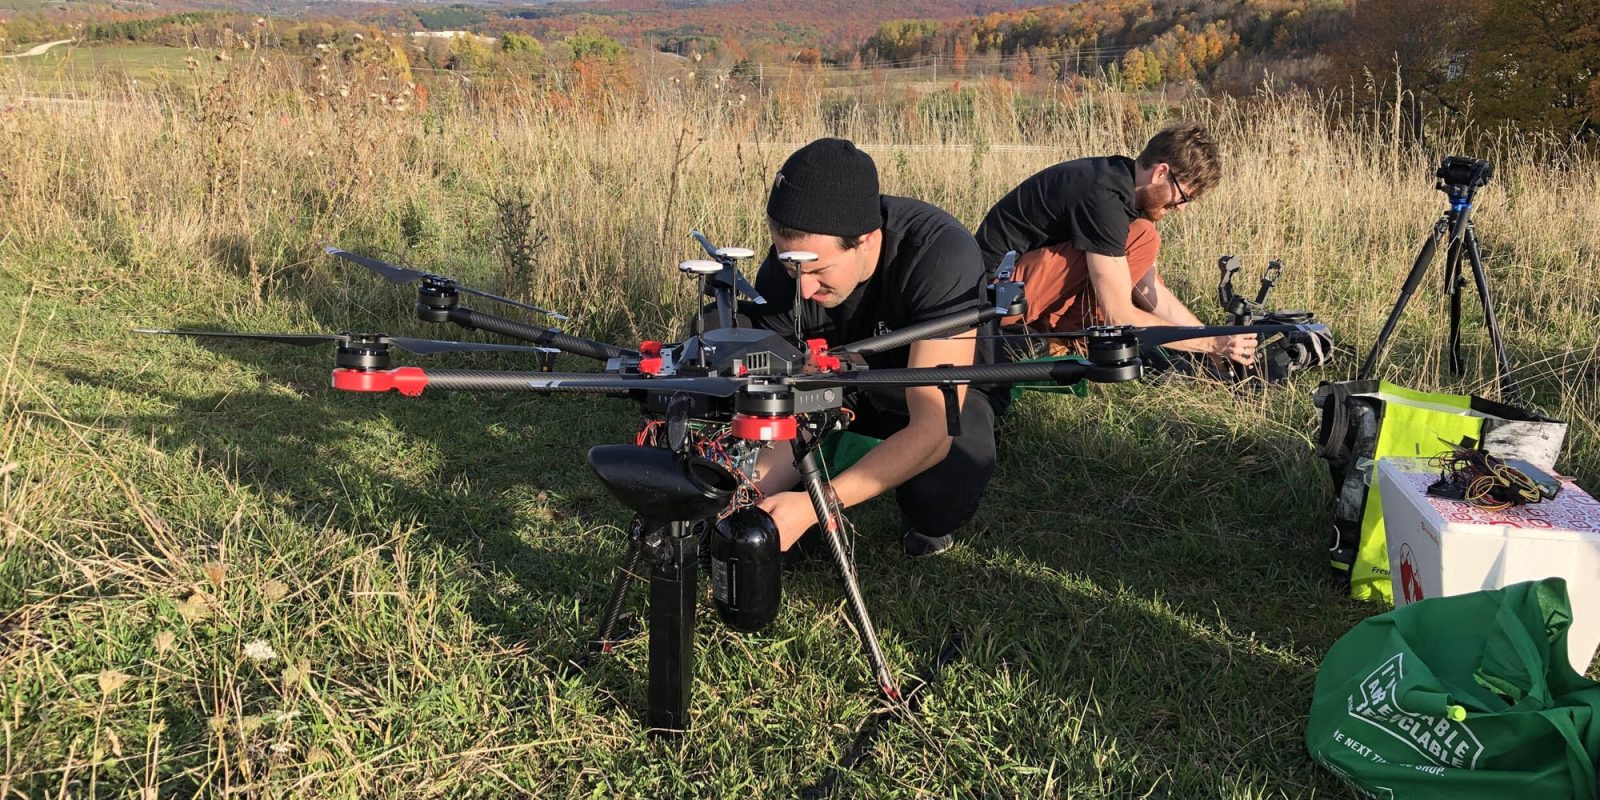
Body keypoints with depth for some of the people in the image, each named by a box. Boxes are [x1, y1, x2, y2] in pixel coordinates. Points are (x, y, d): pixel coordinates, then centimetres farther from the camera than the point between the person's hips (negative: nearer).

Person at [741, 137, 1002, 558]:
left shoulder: (941, 254, -38)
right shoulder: (779, 278, -26)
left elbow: (933, 429, -40)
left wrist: (811, 505, -49)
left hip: (940, 395, -3)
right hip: (842, 385, 3)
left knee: (944, 488, -36)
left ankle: (927, 523, 0)